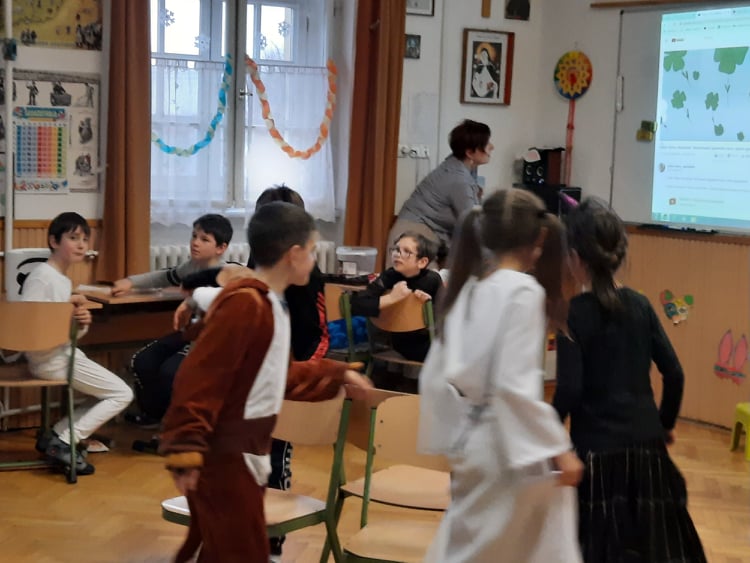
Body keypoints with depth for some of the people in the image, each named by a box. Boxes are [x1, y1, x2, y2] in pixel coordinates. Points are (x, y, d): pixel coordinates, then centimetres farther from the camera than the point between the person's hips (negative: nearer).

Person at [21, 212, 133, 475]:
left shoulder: (64, 280, 13)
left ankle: (57, 435, 8)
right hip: (51, 359, -9)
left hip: (63, 354, 9)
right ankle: (62, 442, -4)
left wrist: (81, 322, -7)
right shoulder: (41, 276, -15)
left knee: (111, 394, 16)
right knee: (122, 394, -5)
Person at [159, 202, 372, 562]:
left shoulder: (271, 304, 12)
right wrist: (185, 451, -27)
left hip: (246, 452, 10)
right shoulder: (244, 303, -20)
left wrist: (337, 374, 25)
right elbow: (200, 379, -24)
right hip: (223, 455, -10)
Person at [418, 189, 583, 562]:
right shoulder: (523, 290, -16)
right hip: (511, 449, -8)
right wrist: (558, 449, -16)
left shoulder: (466, 290, 6)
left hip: (472, 442, 8)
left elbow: (436, 375, 9)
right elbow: (515, 385, -22)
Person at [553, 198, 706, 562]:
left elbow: (569, 390, -16)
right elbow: (674, 374, 5)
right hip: (646, 444, 5)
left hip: (597, 449, -5)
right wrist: (666, 423, 20)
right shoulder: (640, 304, 4)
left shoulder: (574, 312, -10)